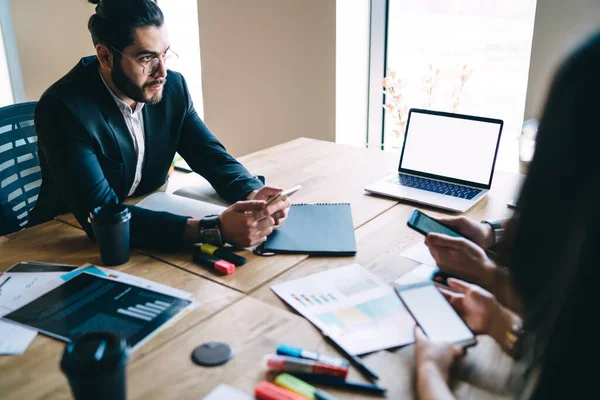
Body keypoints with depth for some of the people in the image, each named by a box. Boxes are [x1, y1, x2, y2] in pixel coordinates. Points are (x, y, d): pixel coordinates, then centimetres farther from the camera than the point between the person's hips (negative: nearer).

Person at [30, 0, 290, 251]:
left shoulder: (172, 87, -7)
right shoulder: (63, 107, -23)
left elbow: (210, 156, -3)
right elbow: (101, 216, -30)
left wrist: (253, 193, -25)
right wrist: (215, 229, -40)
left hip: (148, 224, 5)